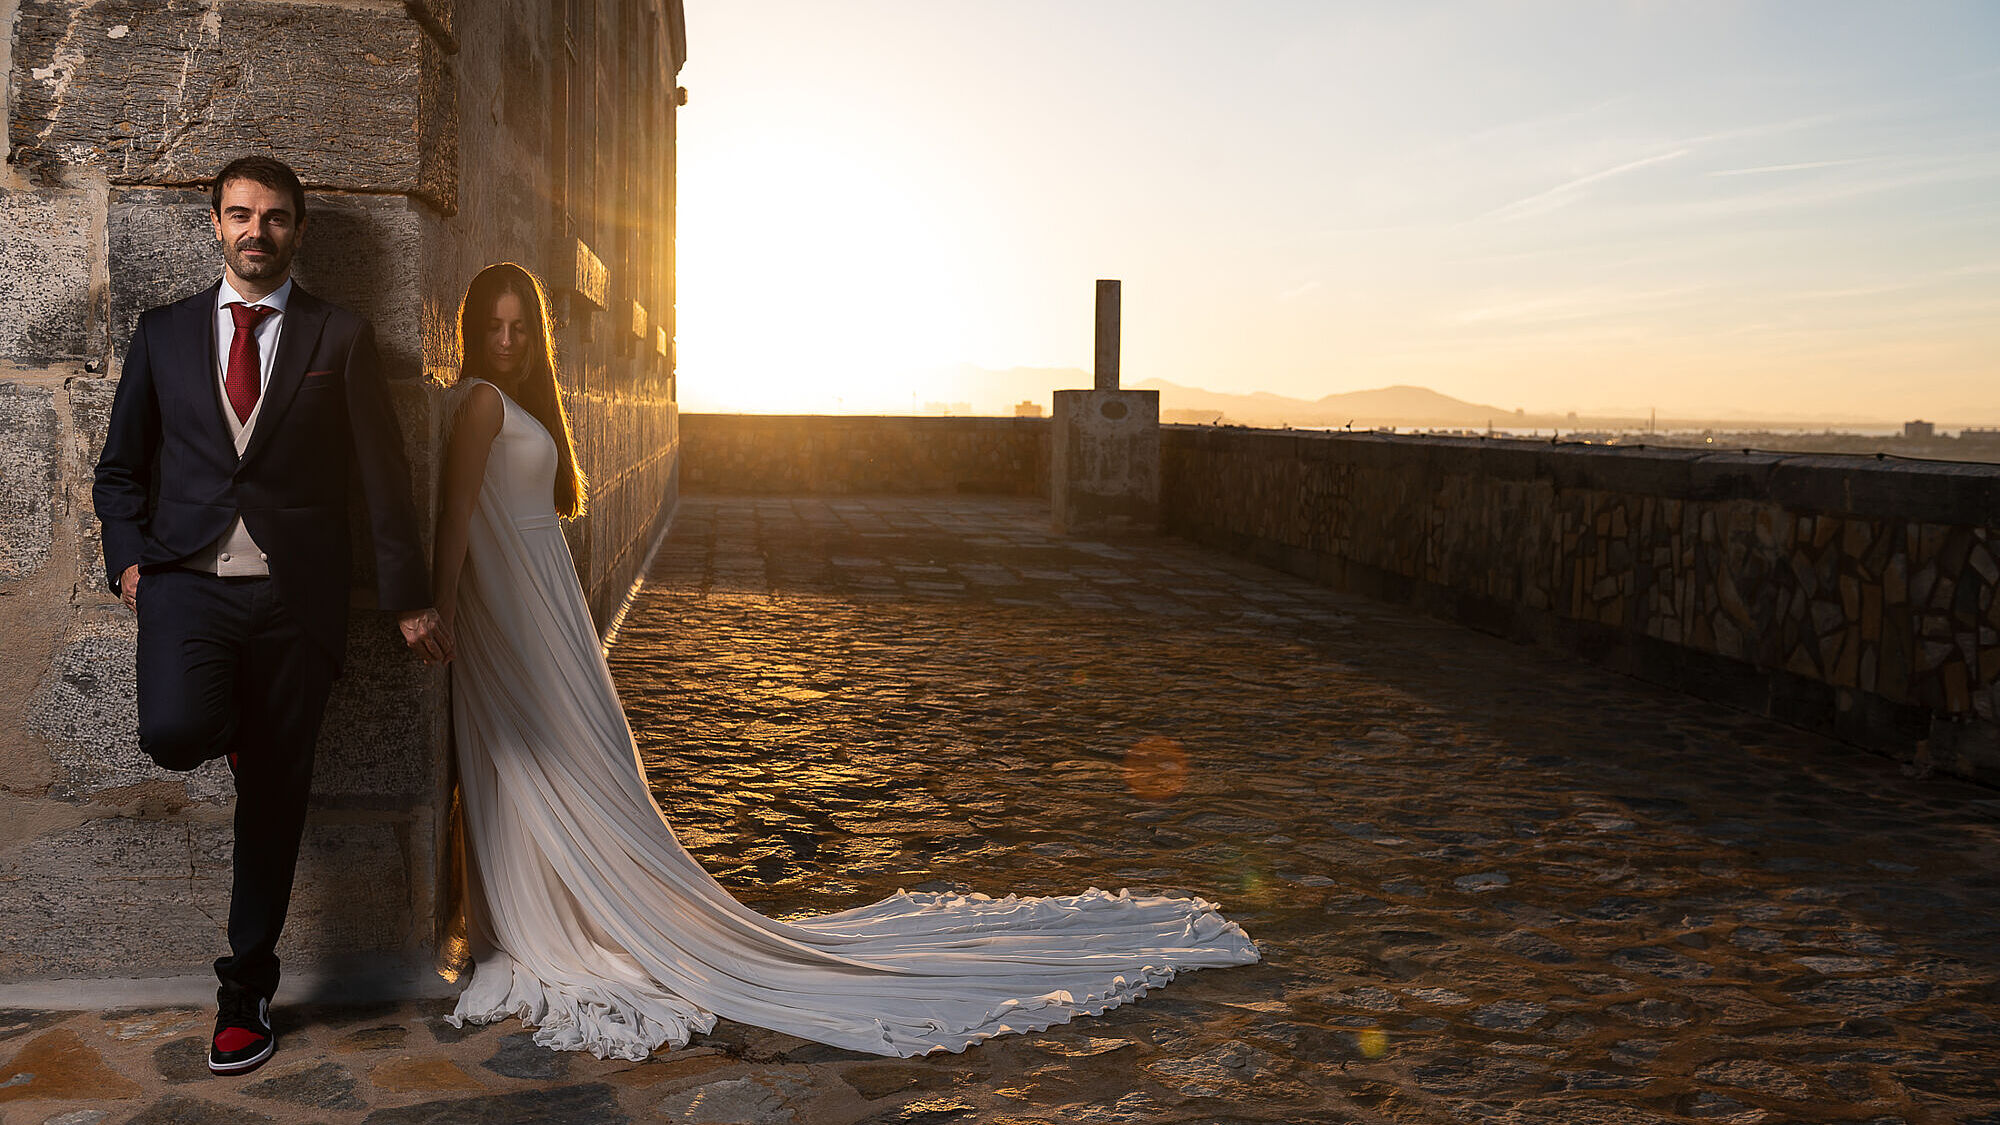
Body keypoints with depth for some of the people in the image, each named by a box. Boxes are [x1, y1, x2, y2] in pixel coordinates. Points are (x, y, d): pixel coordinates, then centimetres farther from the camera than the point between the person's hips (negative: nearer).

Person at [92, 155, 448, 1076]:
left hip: (295, 593, 0)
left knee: (275, 797, 5)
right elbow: (120, 467, 17)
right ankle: (233, 727, 12)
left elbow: (381, 476, 4)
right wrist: (129, 556, 0)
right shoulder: (163, 332, 11)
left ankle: (247, 991, 22)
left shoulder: (341, 338, 6)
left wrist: (409, 597, 1)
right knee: (174, 733, -27)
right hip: (188, 579, 1)